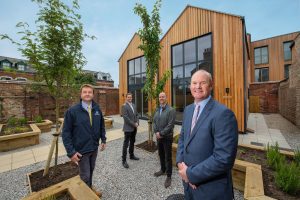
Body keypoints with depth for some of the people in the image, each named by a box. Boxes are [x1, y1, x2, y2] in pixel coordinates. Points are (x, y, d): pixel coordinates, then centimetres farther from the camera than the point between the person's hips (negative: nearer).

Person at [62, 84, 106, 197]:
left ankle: (90, 188, 49)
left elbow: (102, 126, 7)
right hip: (81, 149, -4)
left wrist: (103, 140, 5)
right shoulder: (72, 111, -15)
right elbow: (66, 133, -12)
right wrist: (71, 152, -14)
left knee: (91, 171, 23)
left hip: (94, 148, 4)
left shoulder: (97, 109, -4)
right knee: (85, 175, 13)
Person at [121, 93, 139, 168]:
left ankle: (131, 155, 36)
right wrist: (133, 124, -15)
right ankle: (124, 160, 13)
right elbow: (126, 117, -19)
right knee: (126, 144, 1)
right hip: (128, 128, -7)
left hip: (134, 128, 7)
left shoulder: (134, 105, 11)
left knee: (132, 142, 20)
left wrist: (137, 123, -3)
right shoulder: (124, 106, -12)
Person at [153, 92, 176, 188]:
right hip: (158, 136, 6)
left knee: (168, 157, 6)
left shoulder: (171, 110, -14)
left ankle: (168, 176, 25)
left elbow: (170, 125, -19)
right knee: (161, 154, 21)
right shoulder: (157, 110, 8)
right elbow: (154, 122, 7)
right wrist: (156, 132, -6)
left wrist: (161, 133, -18)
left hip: (167, 137, -6)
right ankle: (163, 170, 42)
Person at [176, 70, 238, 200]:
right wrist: (180, 163, -7)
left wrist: (190, 173, -17)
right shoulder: (188, 110, 0)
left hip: (211, 189, -5)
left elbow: (224, 158, -26)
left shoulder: (223, 113, -23)